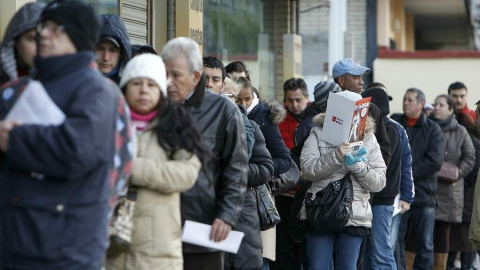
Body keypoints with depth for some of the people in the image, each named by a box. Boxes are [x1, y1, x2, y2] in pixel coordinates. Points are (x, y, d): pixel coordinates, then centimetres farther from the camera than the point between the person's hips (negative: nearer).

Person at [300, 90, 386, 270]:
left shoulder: (369, 140, 10)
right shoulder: (318, 134, 4)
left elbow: (379, 182, 3)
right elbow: (308, 169, -10)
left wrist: (358, 167, -15)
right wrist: (336, 157, -22)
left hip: (354, 218, 2)